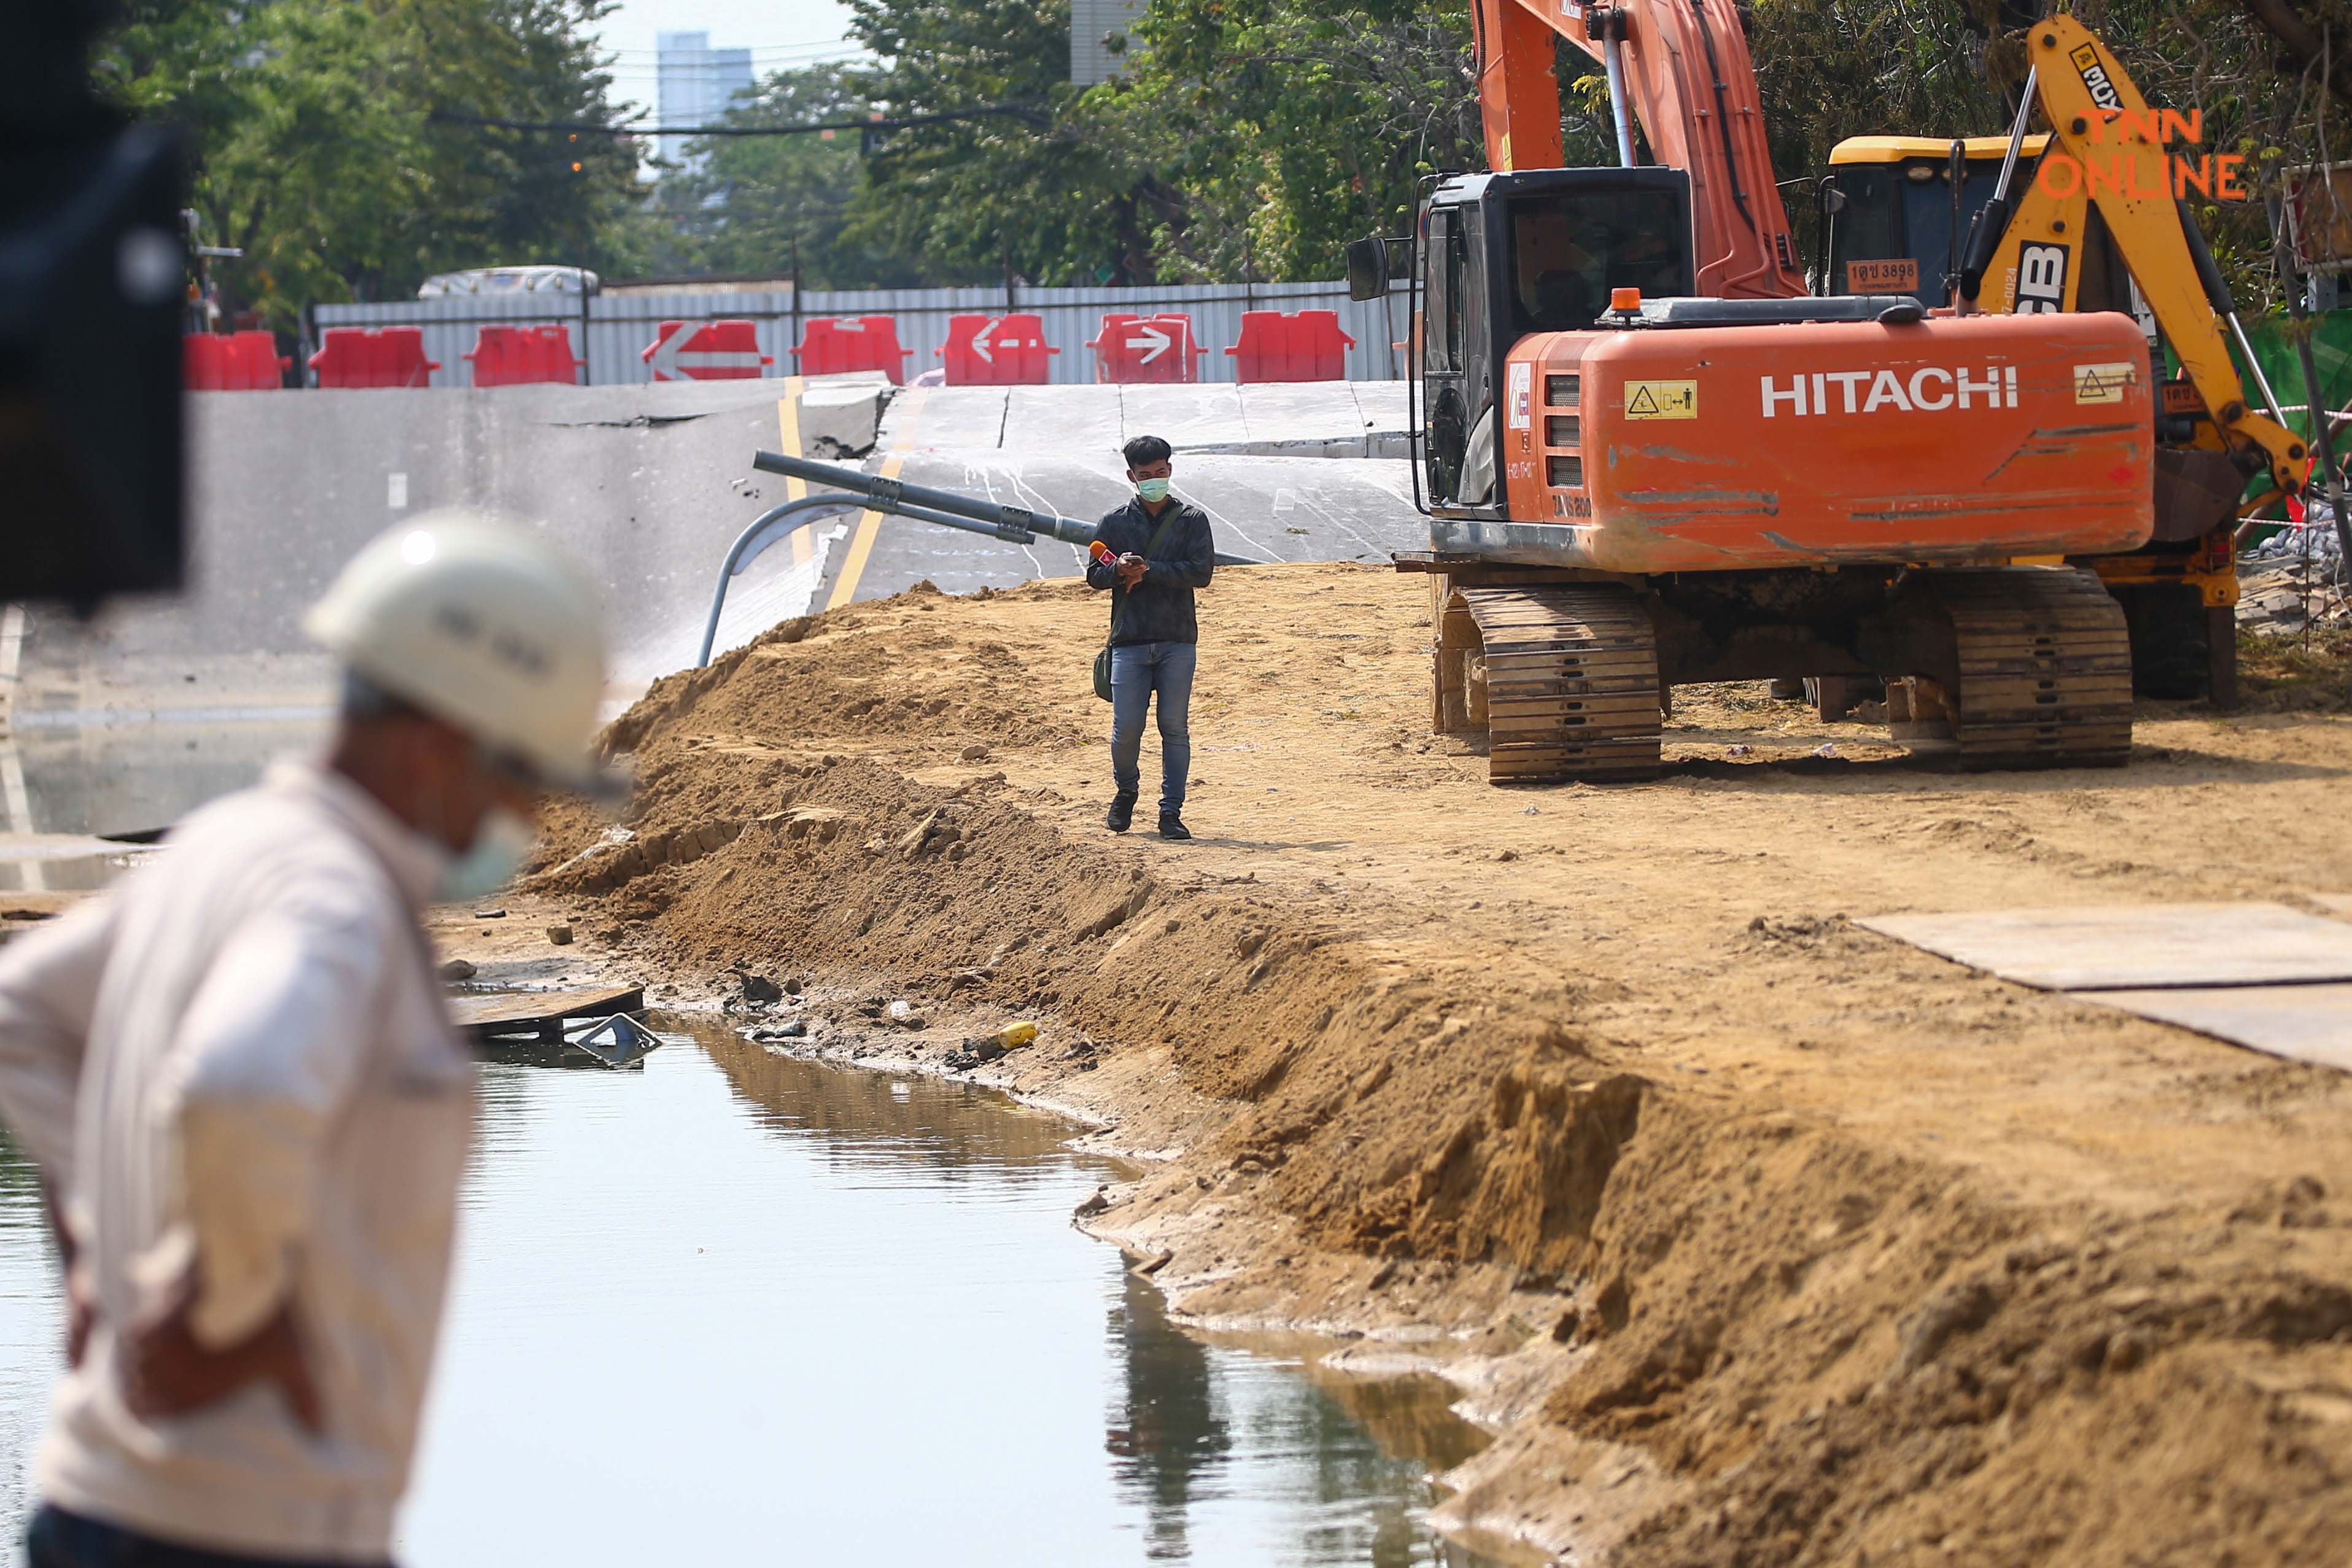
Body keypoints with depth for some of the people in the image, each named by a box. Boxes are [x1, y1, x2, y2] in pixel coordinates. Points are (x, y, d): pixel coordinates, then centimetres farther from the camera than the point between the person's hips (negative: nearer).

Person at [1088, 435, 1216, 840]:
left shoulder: (1192, 519, 6)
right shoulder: (1115, 522, 10)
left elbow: (1202, 572, -6)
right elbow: (1094, 575, 8)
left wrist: (1148, 570, -13)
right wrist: (1118, 570, -14)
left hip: (1178, 641, -1)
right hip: (1129, 640, 1)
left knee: (1175, 727, -1)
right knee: (1126, 727, -3)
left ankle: (1171, 812, 3)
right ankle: (1126, 791, 24)